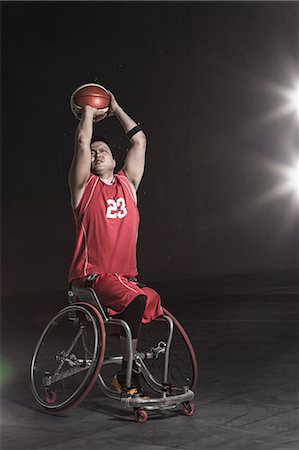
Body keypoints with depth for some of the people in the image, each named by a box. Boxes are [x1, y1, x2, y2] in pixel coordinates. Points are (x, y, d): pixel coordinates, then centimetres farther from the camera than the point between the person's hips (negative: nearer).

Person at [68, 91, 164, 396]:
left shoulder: (127, 183, 14)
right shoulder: (85, 185, 3)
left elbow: (139, 141, 14)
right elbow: (82, 141, -7)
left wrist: (115, 109, 20)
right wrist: (90, 109, 7)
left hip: (126, 276, 5)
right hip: (91, 276, -5)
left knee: (163, 313, -15)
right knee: (136, 300, -30)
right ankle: (127, 375, -17)